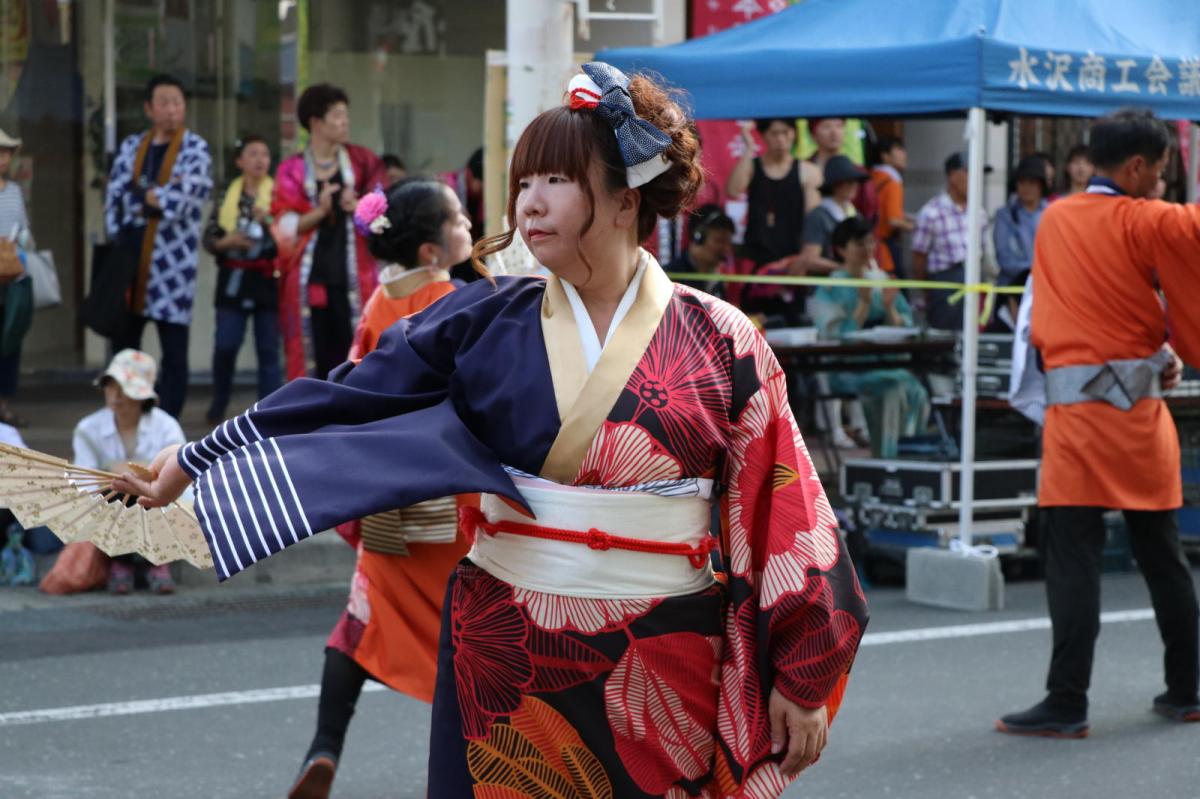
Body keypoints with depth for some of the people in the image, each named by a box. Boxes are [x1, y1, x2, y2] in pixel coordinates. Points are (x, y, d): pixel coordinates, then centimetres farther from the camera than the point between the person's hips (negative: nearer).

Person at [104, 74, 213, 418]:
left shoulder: (195, 149, -2)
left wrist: (144, 196, -1)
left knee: (174, 353, -2)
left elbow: (181, 200, -15)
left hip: (173, 261, -5)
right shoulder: (131, 147, 12)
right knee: (123, 343, 9)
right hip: (130, 255, 5)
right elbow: (115, 198, 6)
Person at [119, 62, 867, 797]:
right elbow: (341, 403, 2)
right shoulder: (484, 323, 1)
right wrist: (194, 459, -1)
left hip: (663, 669, -1)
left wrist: (802, 675, -3)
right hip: (509, 657, 1)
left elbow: (780, 512, -3)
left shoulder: (719, 342, -5)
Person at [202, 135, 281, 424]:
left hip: (268, 280, -1)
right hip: (234, 280, 1)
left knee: (268, 349, 0)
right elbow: (209, 238, 9)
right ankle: (219, 404, 16)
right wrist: (227, 241, -10)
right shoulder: (227, 197, 9)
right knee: (225, 345, -4)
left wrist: (269, 221, -18)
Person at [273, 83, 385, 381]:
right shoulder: (292, 171, 3)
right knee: (313, 357, 1)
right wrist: (319, 211, -17)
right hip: (310, 279, -1)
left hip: (353, 279, 1)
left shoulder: (362, 162, 7)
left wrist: (359, 208, -13)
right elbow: (286, 228, -3)